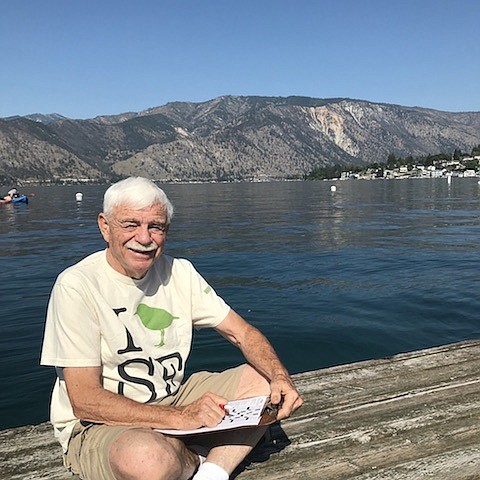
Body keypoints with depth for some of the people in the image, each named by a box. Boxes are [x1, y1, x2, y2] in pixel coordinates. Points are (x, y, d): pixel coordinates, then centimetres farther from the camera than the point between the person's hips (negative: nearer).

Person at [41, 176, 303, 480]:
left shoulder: (179, 273, -1)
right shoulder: (77, 285, -17)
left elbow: (243, 333, 0)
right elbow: (85, 401, -21)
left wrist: (281, 378, -20)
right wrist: (182, 417, -28)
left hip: (172, 399, 6)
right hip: (99, 424, -5)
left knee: (267, 379, -6)